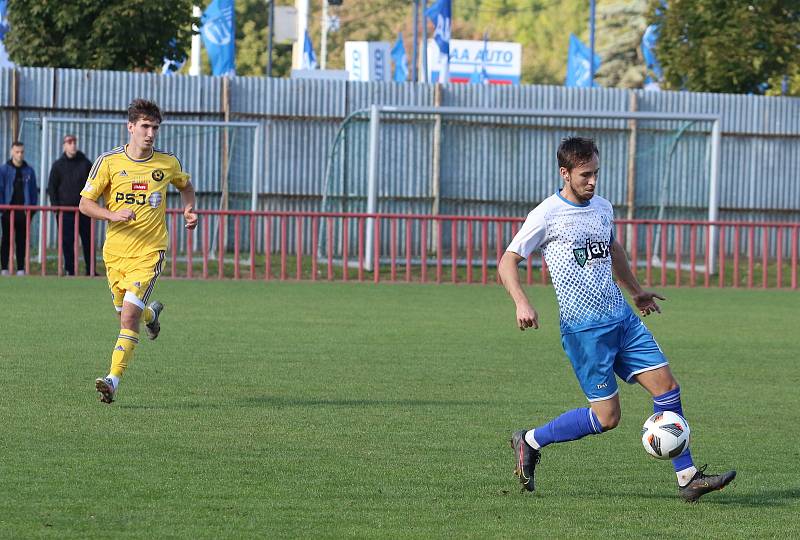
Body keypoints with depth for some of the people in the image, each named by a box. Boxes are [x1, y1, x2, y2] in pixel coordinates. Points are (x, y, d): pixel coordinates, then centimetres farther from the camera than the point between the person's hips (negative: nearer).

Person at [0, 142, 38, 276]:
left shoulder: (29, 171, 9)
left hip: (24, 212, 2)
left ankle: (21, 269, 9)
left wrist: (32, 208, 4)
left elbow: (33, 191, 12)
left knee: (22, 241, 5)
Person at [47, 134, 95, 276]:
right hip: (65, 209, -1)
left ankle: (90, 270, 11)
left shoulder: (86, 163, 7)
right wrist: (55, 205, -4)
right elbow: (52, 187, 6)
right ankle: (69, 270, 2)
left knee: (88, 241, 4)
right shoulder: (58, 165, 4)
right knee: (67, 241, -2)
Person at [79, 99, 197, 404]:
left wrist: (189, 209, 4)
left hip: (149, 252, -2)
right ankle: (151, 313, 52)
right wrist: (113, 215, -21)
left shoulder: (168, 163, 1)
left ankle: (114, 379, -19)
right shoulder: (108, 162, -4)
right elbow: (85, 204, -3)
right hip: (115, 251, 2)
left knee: (130, 313, -17)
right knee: (124, 310, 15)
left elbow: (185, 185, 24)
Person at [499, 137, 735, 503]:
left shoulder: (603, 208, 11)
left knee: (666, 386, -2)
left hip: (622, 317, 7)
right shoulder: (547, 215, -10)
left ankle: (688, 478, 3)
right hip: (584, 328, -7)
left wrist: (636, 291, 39)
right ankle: (529, 442, 12)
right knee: (606, 416, -7)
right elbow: (507, 262, -7)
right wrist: (522, 303, -23)